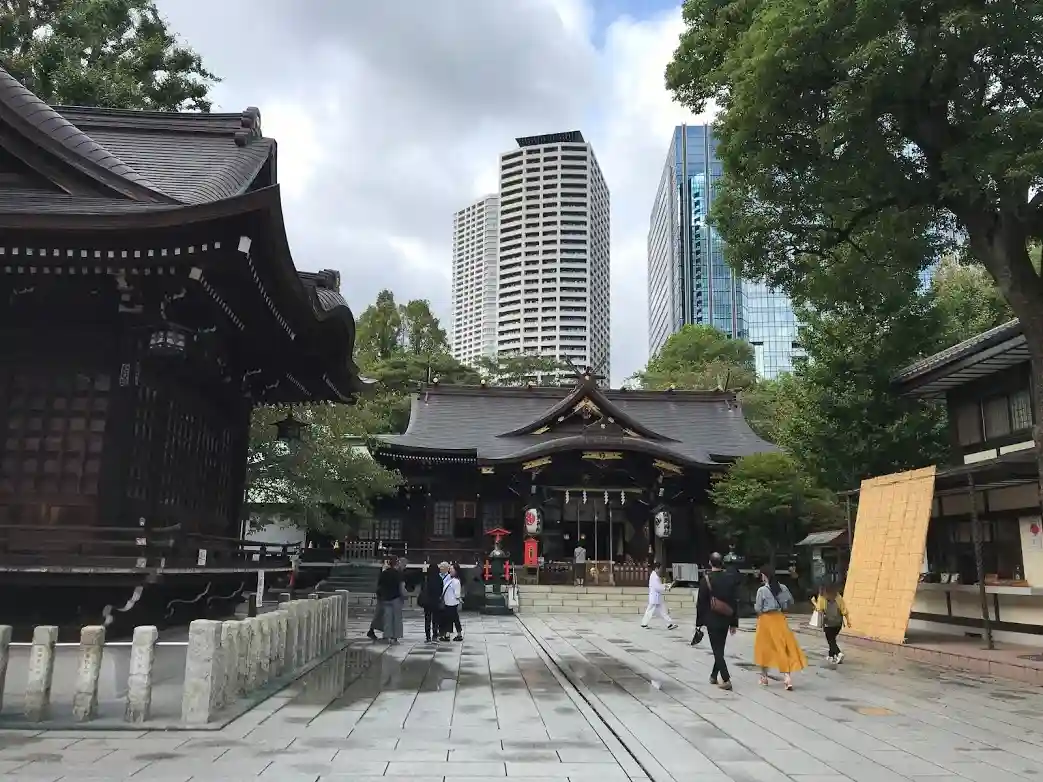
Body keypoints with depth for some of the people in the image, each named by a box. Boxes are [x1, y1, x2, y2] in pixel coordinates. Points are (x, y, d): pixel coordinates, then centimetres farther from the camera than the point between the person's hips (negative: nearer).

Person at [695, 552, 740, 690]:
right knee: (720, 649, 17)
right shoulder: (731, 579, -1)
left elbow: (700, 602, -10)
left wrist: (699, 622, -2)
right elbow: (735, 601, 2)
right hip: (725, 620, 4)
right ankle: (714, 676, 27)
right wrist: (734, 623, 9)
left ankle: (726, 679, -8)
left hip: (712, 620, -4)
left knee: (717, 650, -1)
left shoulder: (706, 579, -12)